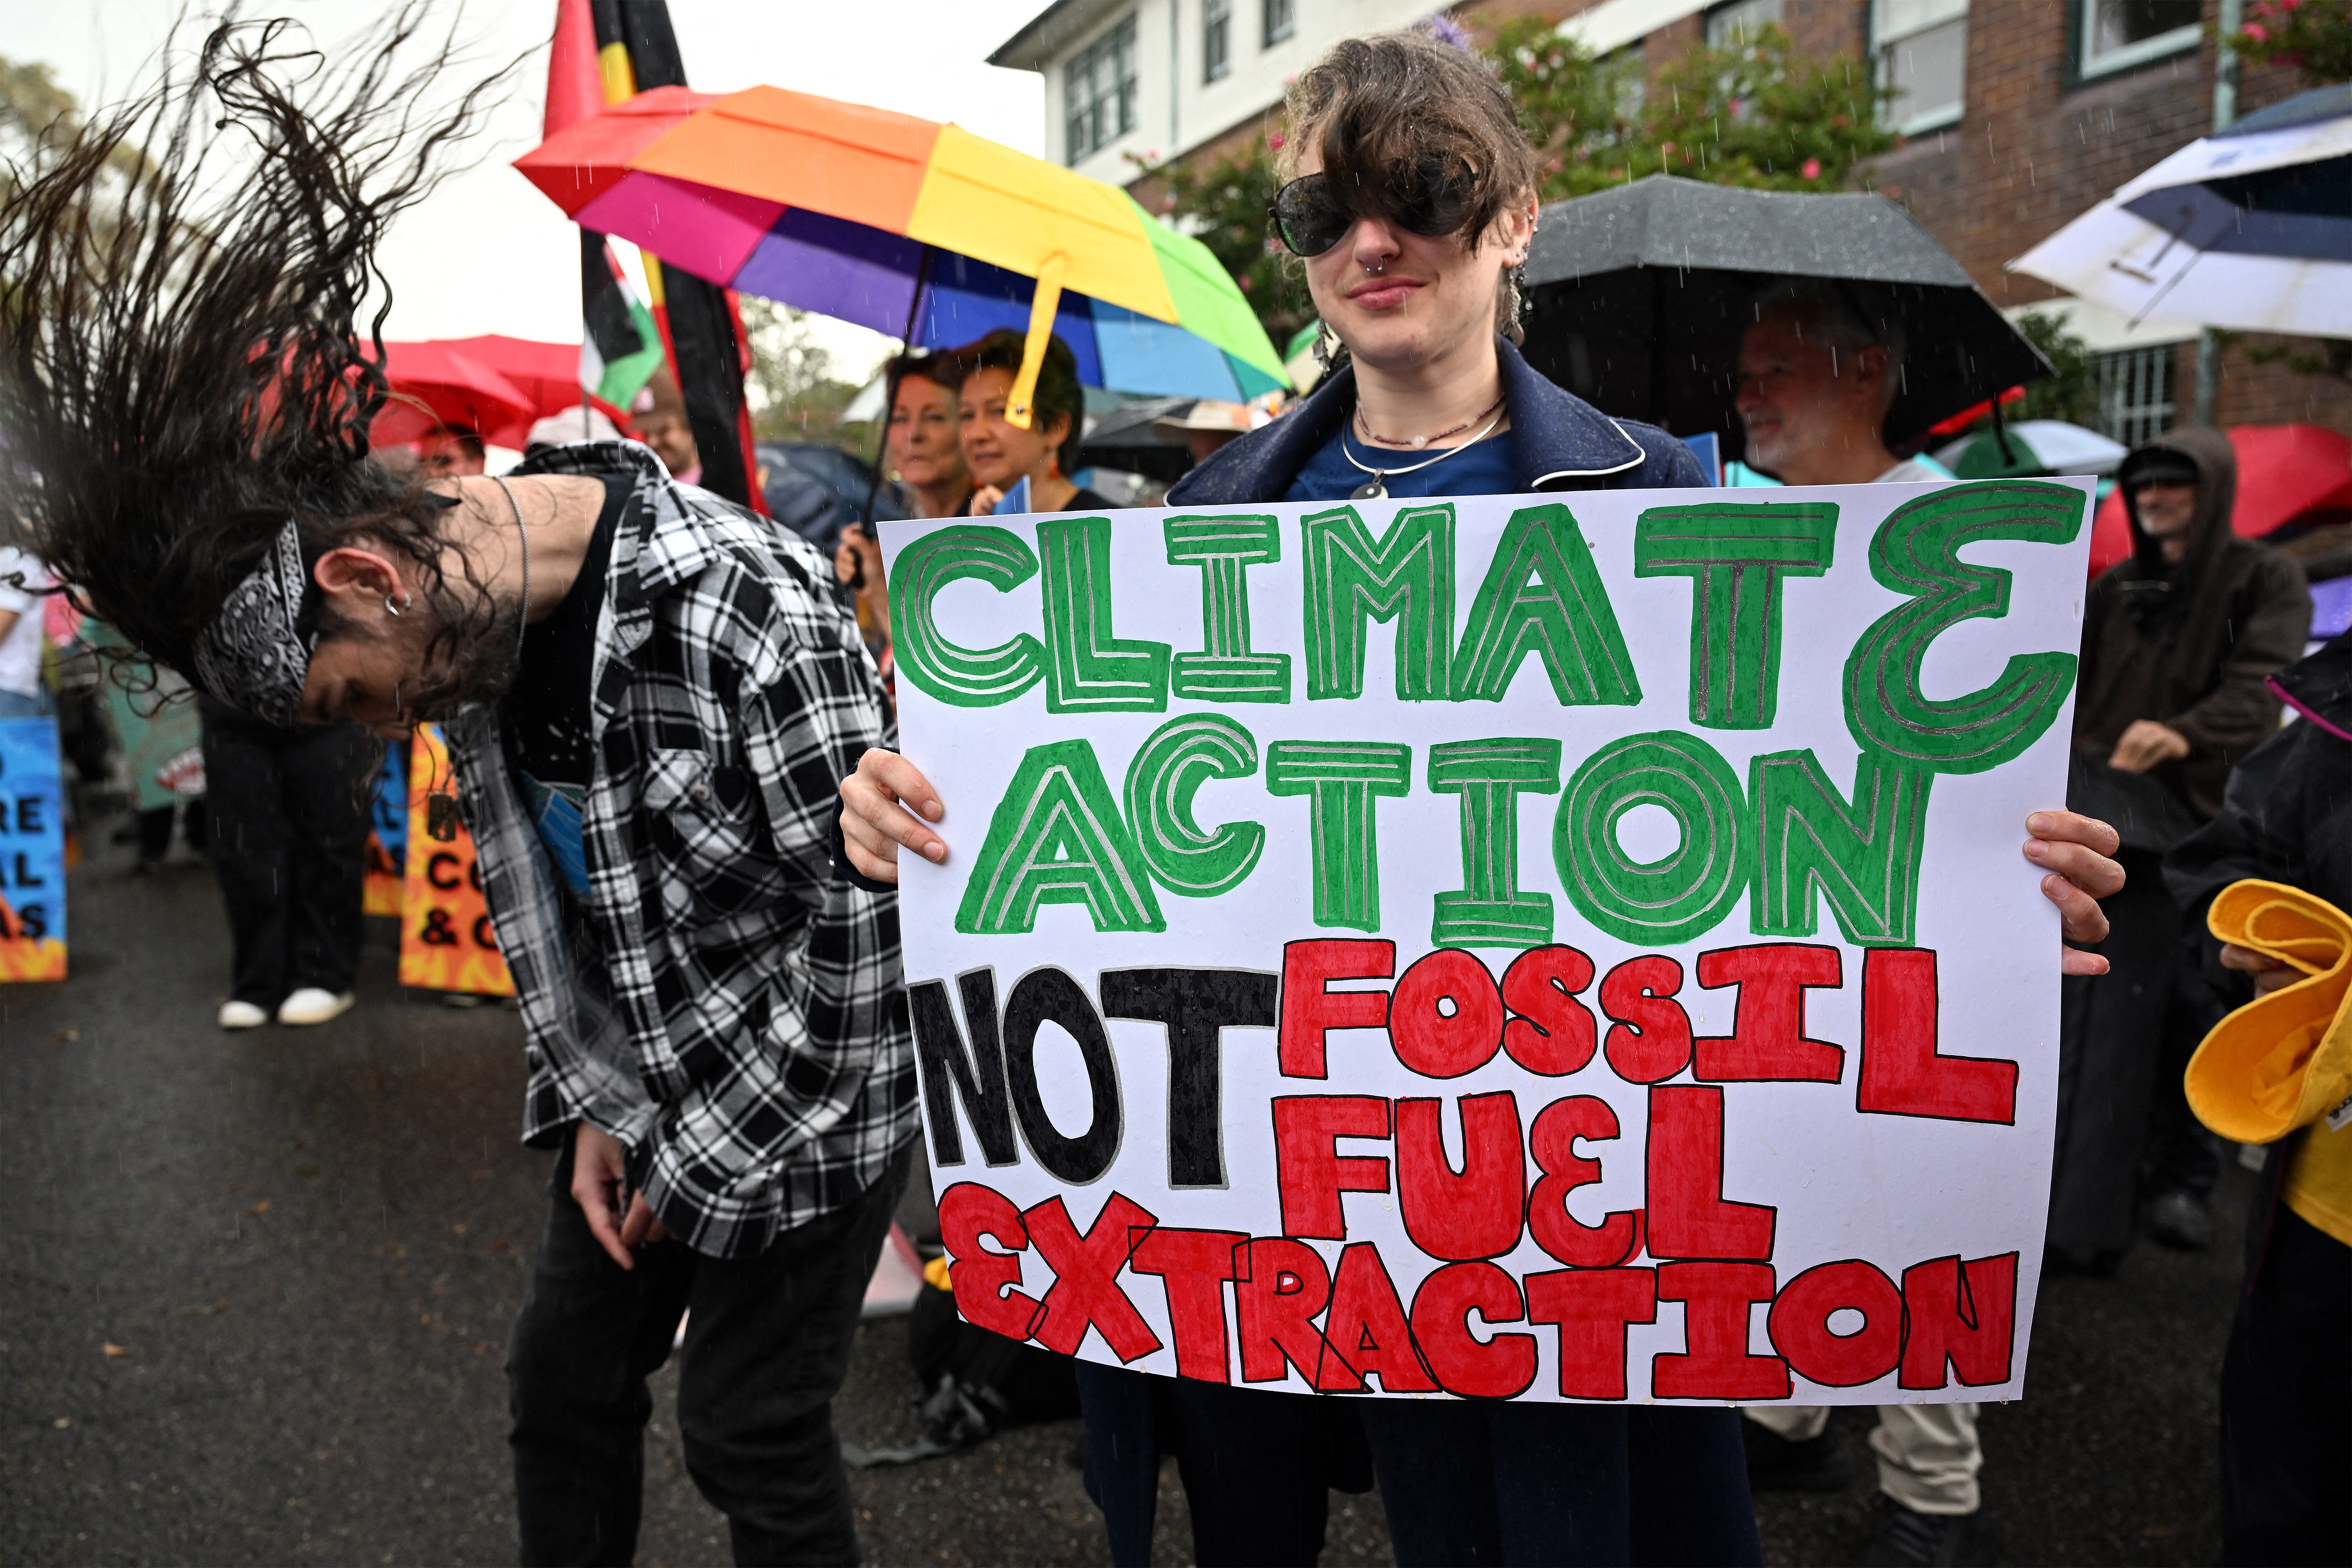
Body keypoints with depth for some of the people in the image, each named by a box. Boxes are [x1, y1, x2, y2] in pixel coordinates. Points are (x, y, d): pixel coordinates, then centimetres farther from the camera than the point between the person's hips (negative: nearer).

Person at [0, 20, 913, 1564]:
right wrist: (595, 1108, 3)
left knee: (753, 1436, 5)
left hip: (807, 1107, -7)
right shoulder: (477, 612, -4)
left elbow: (865, 931, -25)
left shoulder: (750, 613, -30)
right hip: (640, 1092, 7)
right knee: (568, 1378, 18)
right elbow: (528, 885, 8)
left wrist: (693, 1161, -14)